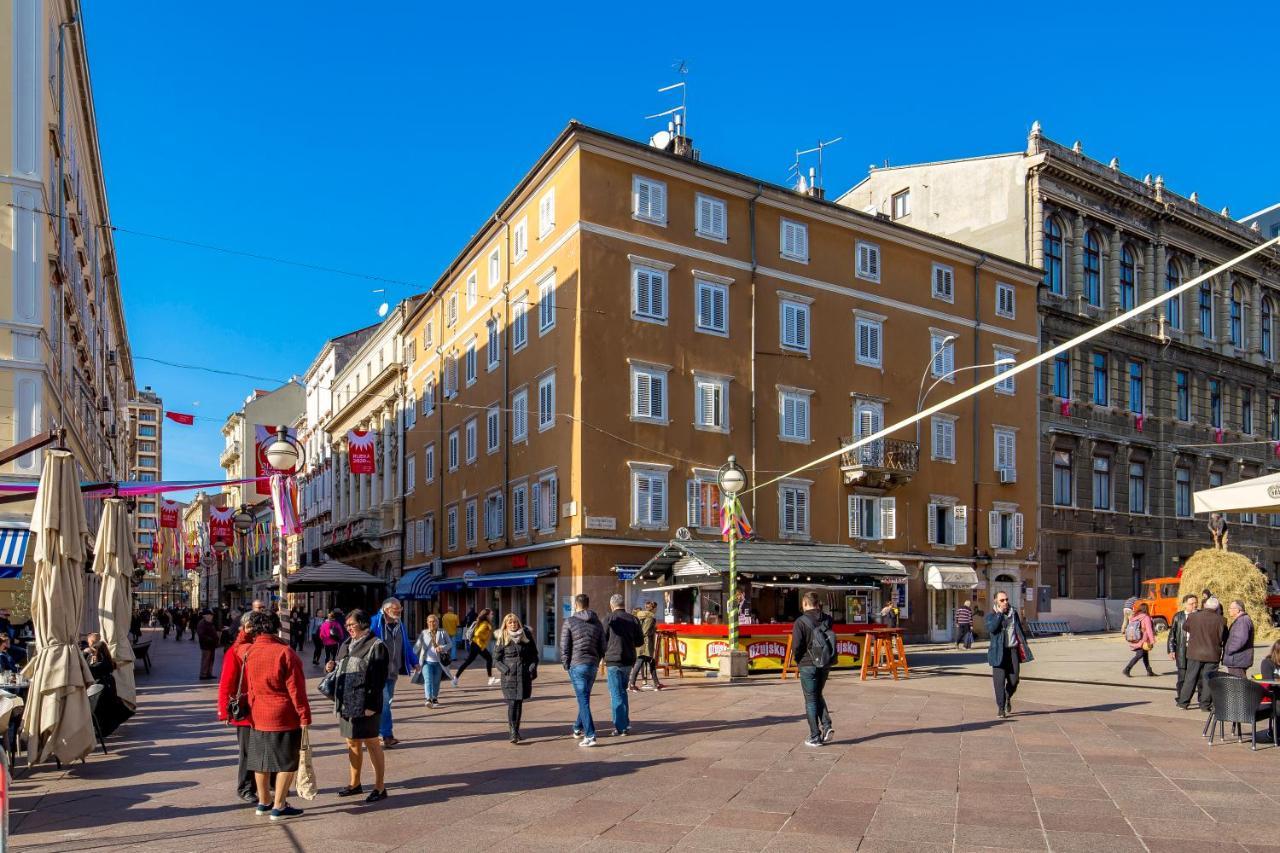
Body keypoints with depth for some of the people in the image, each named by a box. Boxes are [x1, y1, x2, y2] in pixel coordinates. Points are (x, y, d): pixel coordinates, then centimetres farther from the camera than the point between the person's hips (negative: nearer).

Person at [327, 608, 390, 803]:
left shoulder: (376, 646, -11)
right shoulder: (346, 645, 14)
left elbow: (379, 678, -16)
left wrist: (371, 705, -20)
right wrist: (332, 668, 3)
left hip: (365, 705, -8)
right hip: (346, 703, 8)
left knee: (372, 743, -1)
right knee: (352, 743, 17)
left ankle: (380, 787, 8)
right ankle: (355, 783, 31)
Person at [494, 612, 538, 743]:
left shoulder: (526, 636, 7)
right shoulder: (501, 639, 2)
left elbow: (534, 654, 13)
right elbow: (496, 660, 3)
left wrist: (533, 668, -1)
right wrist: (506, 670, -10)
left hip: (524, 676, 3)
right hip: (509, 677, -2)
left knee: (519, 703, 8)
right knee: (512, 704, -11)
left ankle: (515, 729, 21)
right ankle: (513, 732, -10)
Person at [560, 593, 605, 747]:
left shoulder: (570, 622, -5)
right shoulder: (597, 623, 8)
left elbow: (564, 646, -7)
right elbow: (602, 647, 8)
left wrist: (566, 664, 3)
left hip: (577, 665, -5)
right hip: (593, 665, 5)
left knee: (583, 700, -5)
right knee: (584, 698, 20)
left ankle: (590, 736, -9)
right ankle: (578, 728, 33)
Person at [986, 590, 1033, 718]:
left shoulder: (1014, 613, 12)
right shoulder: (991, 615, 0)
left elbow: (1020, 630, 19)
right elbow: (991, 628, -19)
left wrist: (1024, 647, 12)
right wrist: (1000, 613, -15)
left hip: (1013, 650, 3)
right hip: (999, 652, -3)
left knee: (1014, 680, 3)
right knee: (999, 681, -5)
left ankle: (1008, 698, 33)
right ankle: (1001, 708, 4)